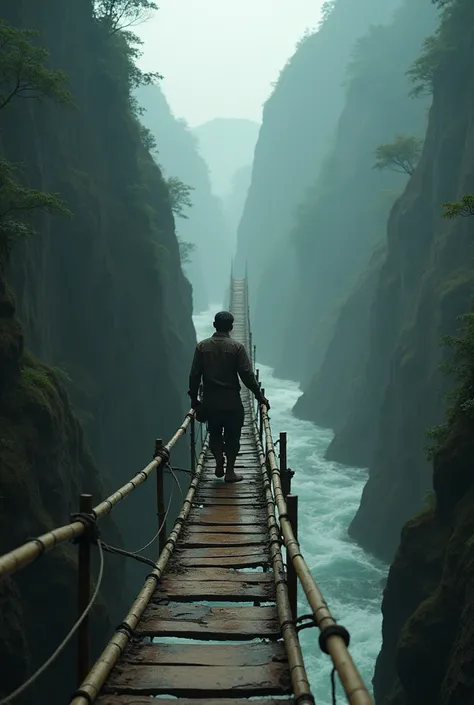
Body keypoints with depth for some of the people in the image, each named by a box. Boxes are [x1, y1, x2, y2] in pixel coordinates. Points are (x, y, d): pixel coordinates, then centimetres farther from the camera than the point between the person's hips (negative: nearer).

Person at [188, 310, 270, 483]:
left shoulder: (202, 346, -2)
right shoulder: (237, 347, -8)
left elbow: (194, 375, -2)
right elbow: (247, 375, -11)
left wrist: (194, 398, 9)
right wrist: (260, 397, -1)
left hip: (210, 401, 2)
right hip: (232, 401, -2)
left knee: (214, 433, 21)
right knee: (232, 436, 10)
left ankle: (219, 463, 16)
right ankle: (230, 472, 13)